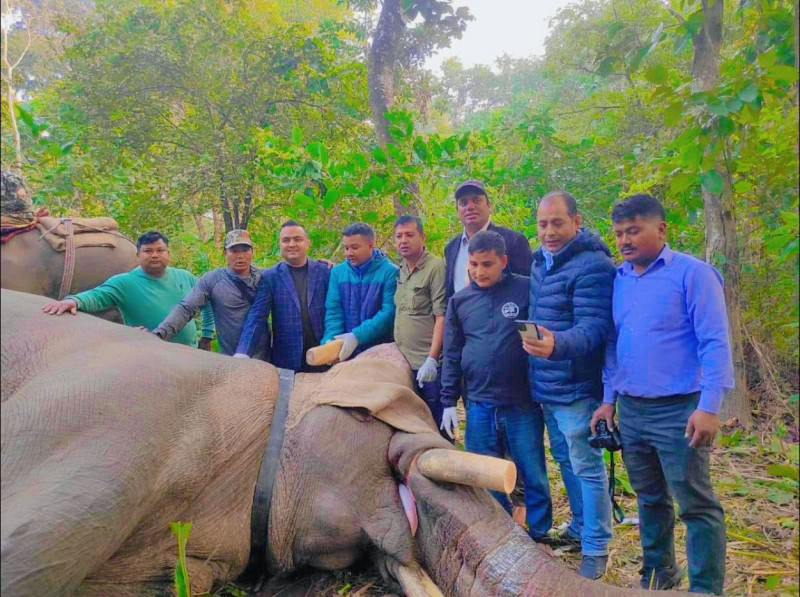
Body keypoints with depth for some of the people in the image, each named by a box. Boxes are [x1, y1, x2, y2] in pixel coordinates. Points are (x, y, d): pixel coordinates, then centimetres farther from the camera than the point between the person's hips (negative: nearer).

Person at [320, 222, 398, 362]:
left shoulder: (390, 272, -7)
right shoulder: (337, 272, 5)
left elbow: (388, 312, -14)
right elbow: (333, 311, 1)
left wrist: (357, 336, -22)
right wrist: (330, 340, -16)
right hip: (347, 354, 3)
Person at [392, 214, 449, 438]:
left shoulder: (435, 267, -10)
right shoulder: (400, 271, 11)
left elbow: (442, 317, -14)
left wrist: (431, 359, -18)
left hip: (428, 364, -7)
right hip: (404, 363, 7)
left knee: (437, 427, 3)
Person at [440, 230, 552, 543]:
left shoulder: (527, 289, -5)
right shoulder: (459, 300, 5)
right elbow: (451, 356, 8)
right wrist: (448, 402, 5)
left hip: (523, 403, -3)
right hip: (478, 405, 3)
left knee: (533, 476, 8)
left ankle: (539, 537, 26)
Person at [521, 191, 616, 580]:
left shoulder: (592, 265, -18)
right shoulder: (539, 262, 10)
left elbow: (594, 329, -27)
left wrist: (557, 344, -43)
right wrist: (538, 344, 8)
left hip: (575, 387, -9)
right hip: (545, 385, 9)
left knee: (586, 468, 3)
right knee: (565, 460, 21)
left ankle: (596, 548, 19)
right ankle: (580, 528, 39)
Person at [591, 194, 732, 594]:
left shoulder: (692, 273, -9)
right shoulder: (618, 280, 8)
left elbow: (714, 343, -13)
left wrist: (709, 407, -19)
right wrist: (608, 400, 11)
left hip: (678, 411, -6)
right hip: (630, 410, 6)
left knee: (696, 505, 3)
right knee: (649, 499, 19)